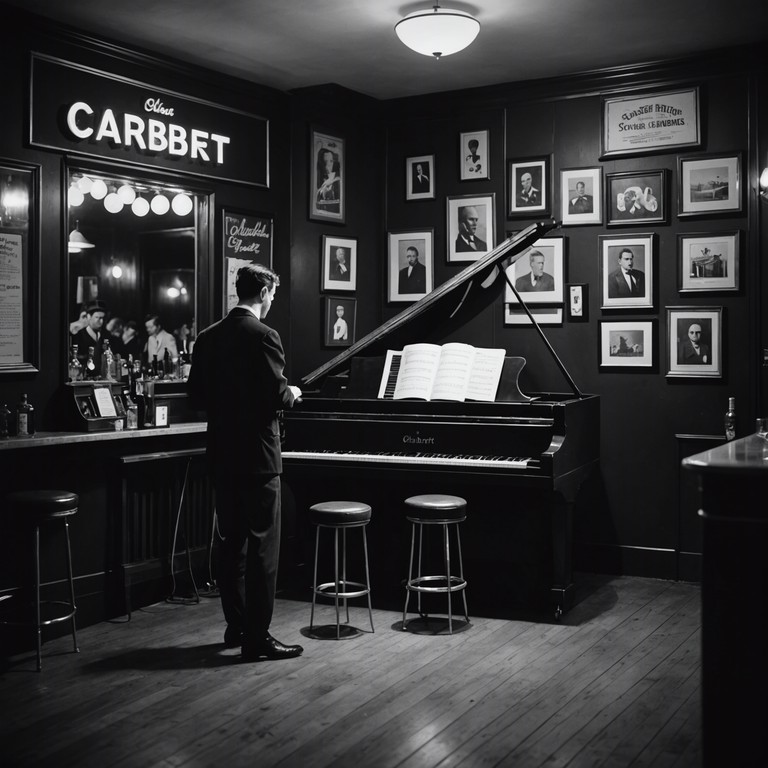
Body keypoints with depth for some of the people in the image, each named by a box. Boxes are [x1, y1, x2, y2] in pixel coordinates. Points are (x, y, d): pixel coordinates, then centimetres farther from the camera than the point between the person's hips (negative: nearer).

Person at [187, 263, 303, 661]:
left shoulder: (208, 337, 7)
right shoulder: (263, 336, -14)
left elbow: (196, 395, 9)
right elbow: (276, 395, -19)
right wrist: (292, 394, 2)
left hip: (222, 456, 7)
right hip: (257, 457, -7)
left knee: (232, 542, 16)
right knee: (262, 547, -1)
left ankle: (236, 625, 24)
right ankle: (257, 637, 3)